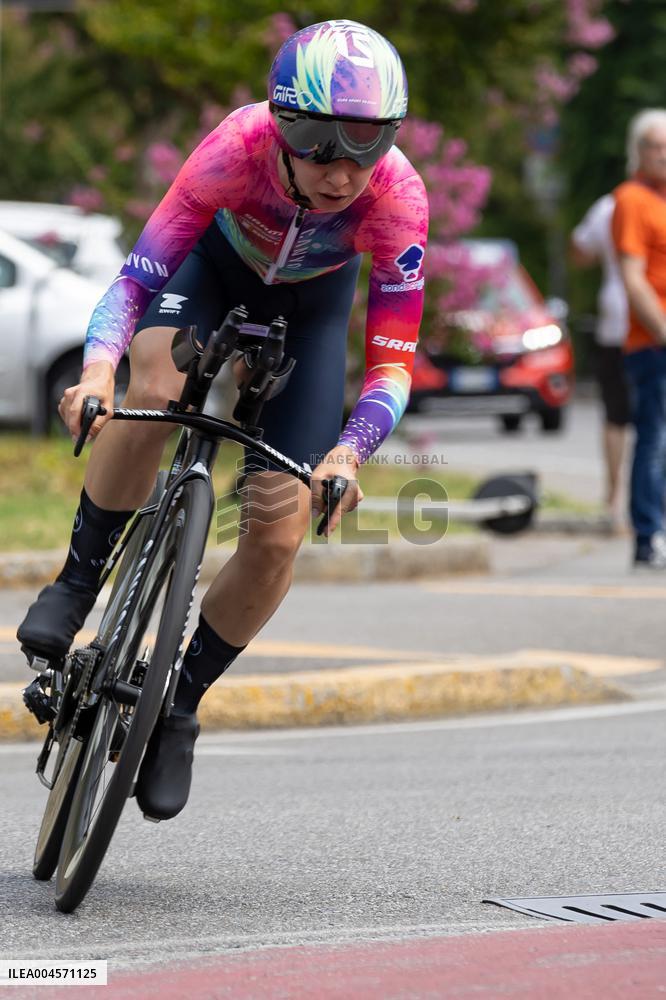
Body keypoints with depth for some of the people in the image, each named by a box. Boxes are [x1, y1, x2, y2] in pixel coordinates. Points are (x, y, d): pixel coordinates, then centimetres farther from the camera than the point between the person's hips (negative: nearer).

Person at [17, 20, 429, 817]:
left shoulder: (398, 198, -35)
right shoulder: (240, 147, -37)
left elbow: (391, 365, -30)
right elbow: (137, 275, -36)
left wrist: (348, 456, -49)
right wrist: (97, 369, -55)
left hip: (310, 303, 1)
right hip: (216, 264, -1)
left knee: (279, 536, -10)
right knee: (156, 385, -36)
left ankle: (181, 701, 12)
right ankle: (77, 583, -15)